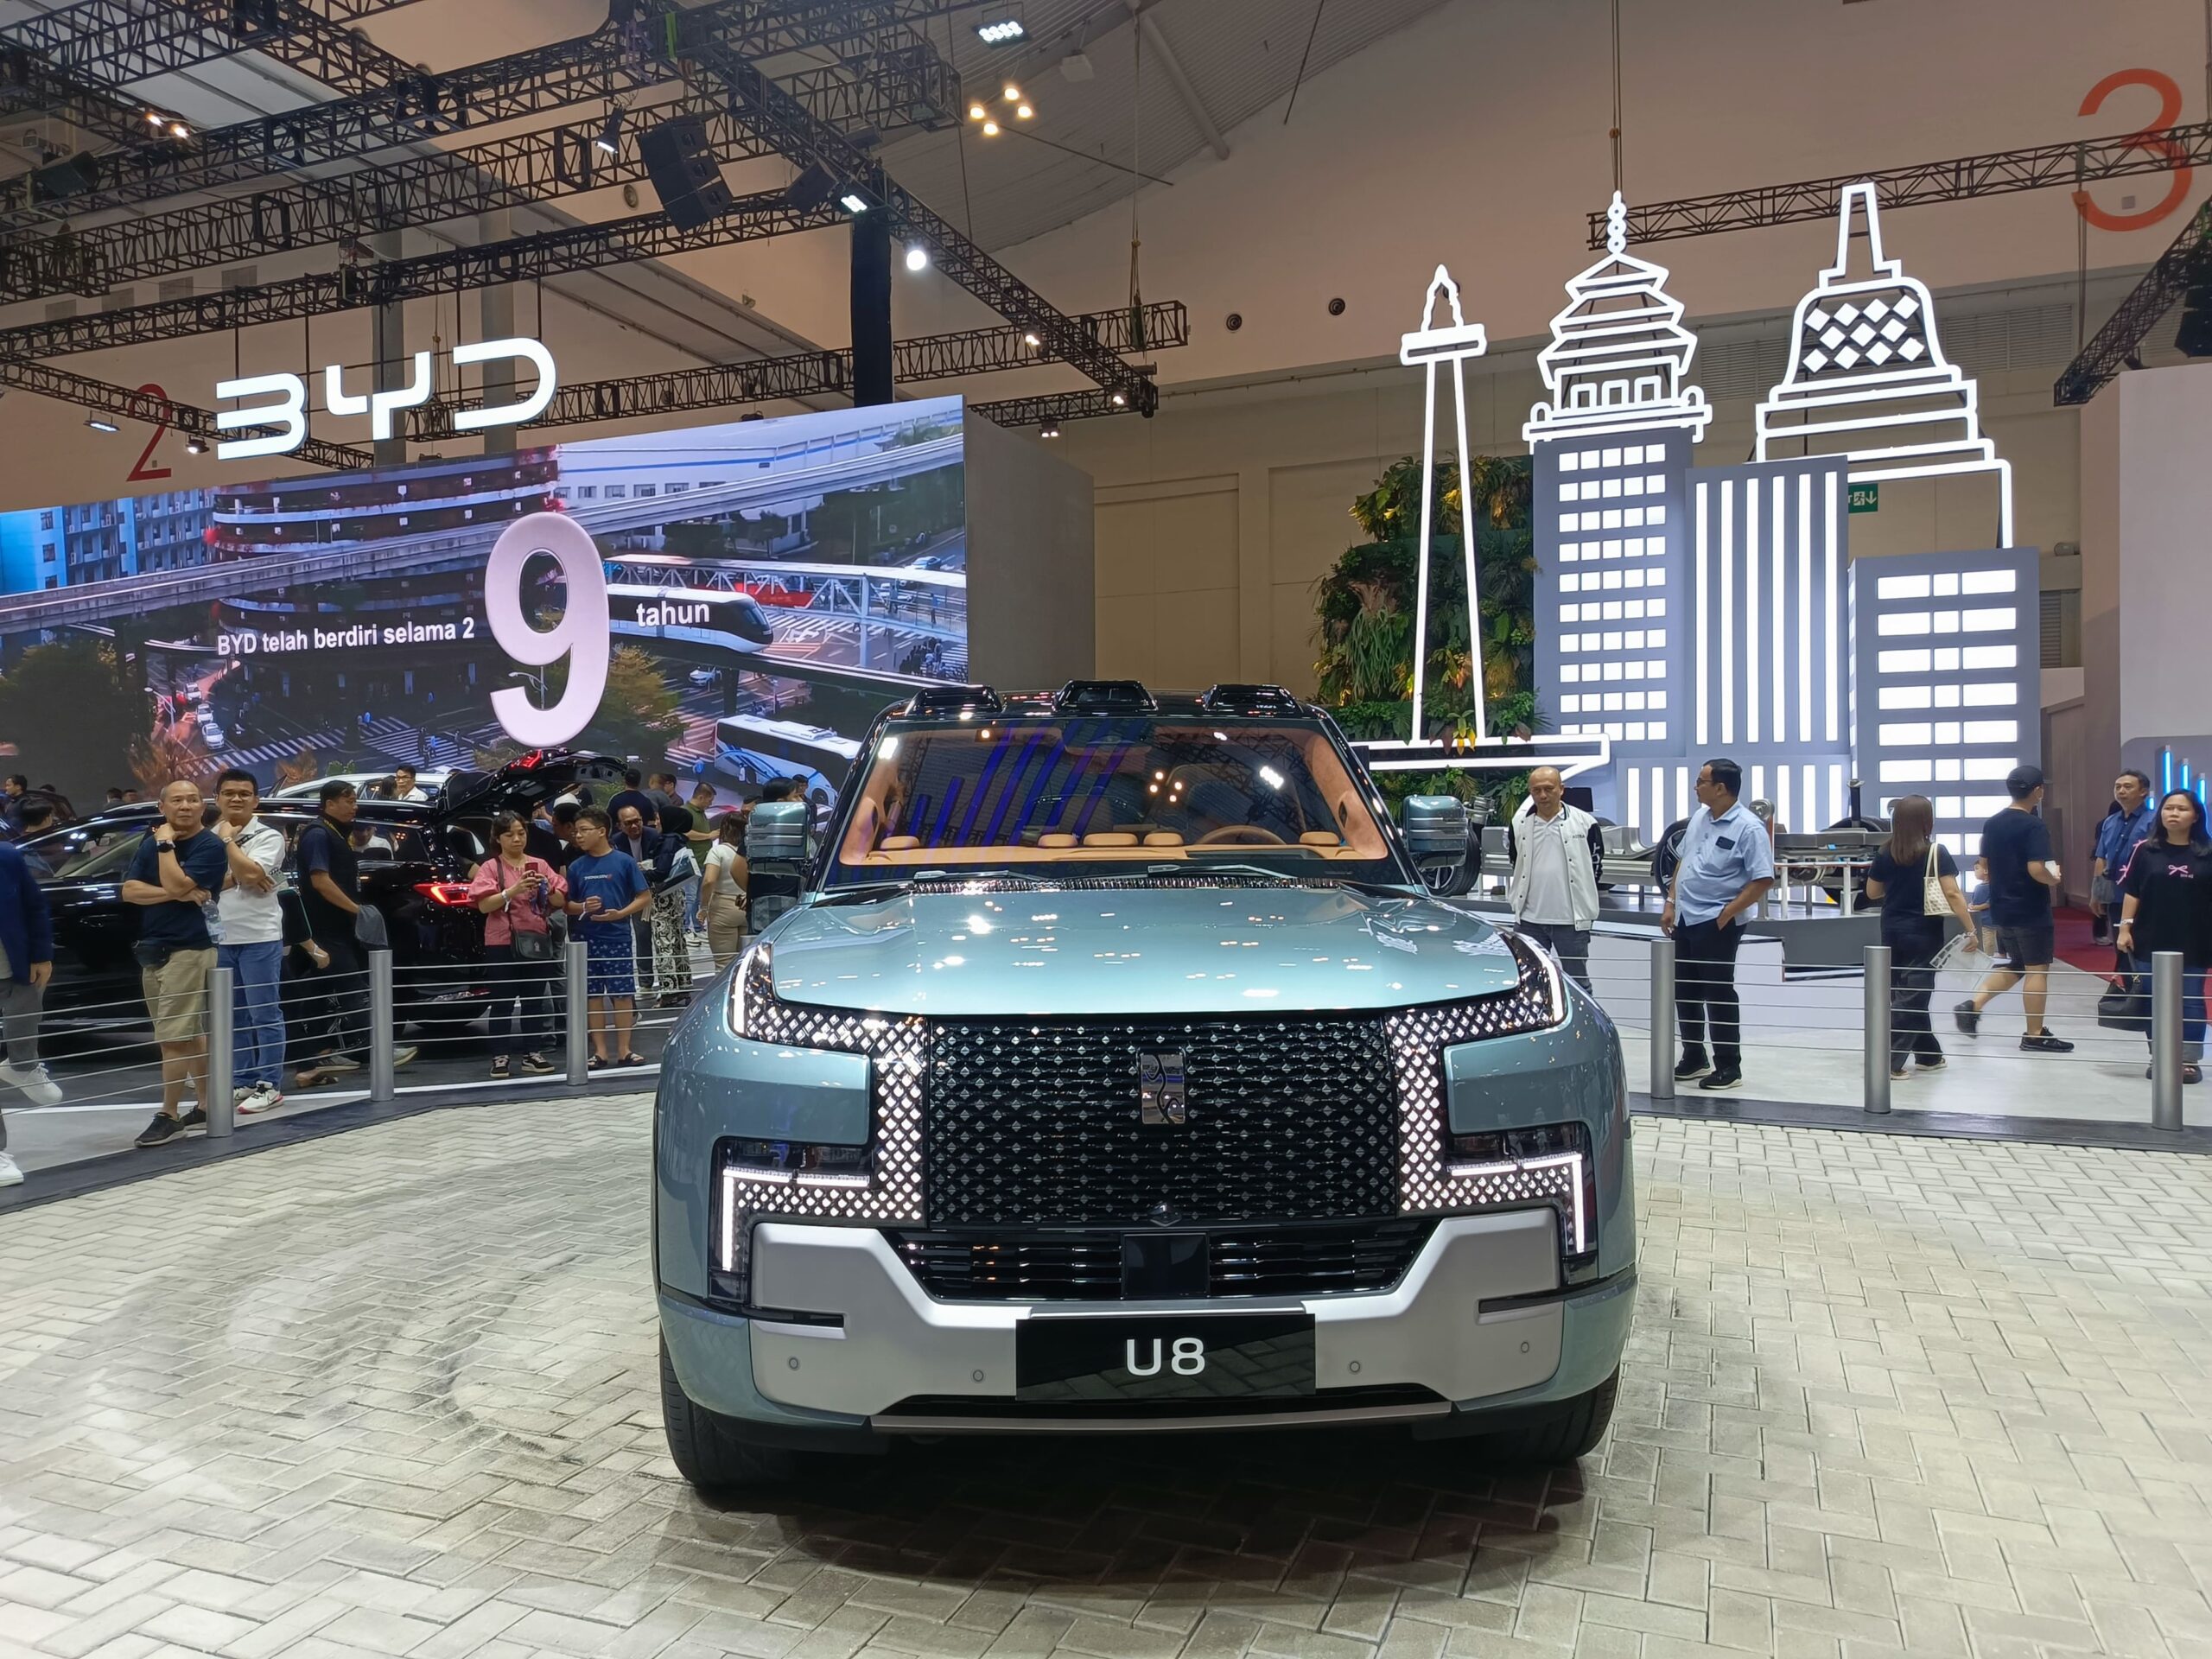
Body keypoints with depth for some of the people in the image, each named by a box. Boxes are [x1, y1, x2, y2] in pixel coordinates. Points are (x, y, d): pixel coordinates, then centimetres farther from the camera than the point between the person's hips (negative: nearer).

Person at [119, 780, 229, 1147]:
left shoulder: (210, 847, -9)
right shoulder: (150, 845, 12)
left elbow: (175, 884, -21)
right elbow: (129, 890, 1)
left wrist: (166, 844, -13)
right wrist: (175, 895, -14)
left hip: (188, 950, -8)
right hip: (152, 950, 8)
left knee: (173, 1038, -9)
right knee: (190, 1036, 13)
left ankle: (168, 1116, -4)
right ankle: (206, 1106, 21)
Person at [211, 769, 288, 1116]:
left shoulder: (268, 836, -4)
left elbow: (250, 873, -21)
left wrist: (227, 839, -9)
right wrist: (234, 879, -14)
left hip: (260, 937, -6)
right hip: (222, 938, 6)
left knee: (265, 1014, -1)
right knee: (233, 1015, 12)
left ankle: (269, 1086, 4)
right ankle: (241, 1082, 20)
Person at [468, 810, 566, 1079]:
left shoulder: (540, 865, 9)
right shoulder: (491, 867, 1)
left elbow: (560, 902, 6)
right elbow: (484, 905, -11)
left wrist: (545, 889, -13)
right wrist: (513, 891, -23)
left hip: (537, 940, 3)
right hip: (502, 941, -3)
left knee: (535, 998, 6)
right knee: (502, 1000, 0)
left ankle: (533, 1053, 13)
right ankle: (500, 1057, 3)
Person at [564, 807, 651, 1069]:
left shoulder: (624, 861, -2)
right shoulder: (576, 867, 7)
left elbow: (645, 896, 0)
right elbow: (567, 904, 11)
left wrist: (621, 913, -14)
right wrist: (583, 907, -10)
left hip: (618, 938, -3)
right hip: (587, 939, 3)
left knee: (623, 994, 1)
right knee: (593, 995, 6)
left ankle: (624, 1050, 10)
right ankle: (600, 1051, 14)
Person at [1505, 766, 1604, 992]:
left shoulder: (1585, 823, -4)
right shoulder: (1519, 823, 4)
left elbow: (1596, 865, 4)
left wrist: (1586, 909, 5)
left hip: (1572, 920, -3)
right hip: (1529, 920, 3)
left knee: (1578, 980, 8)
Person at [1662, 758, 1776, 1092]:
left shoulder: (1748, 828, -15)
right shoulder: (1699, 816, 9)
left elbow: (1763, 880, -17)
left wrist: (1725, 915, -17)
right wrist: (1671, 903, 12)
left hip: (1716, 924, -8)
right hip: (1685, 920, 8)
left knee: (1718, 994, 0)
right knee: (1684, 991, 14)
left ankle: (1729, 1067, 11)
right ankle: (1693, 1058, 28)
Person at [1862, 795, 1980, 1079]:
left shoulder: (1886, 854, 1)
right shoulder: (1936, 853, -10)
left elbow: (1872, 893, 8)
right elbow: (1952, 893, -15)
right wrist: (1971, 930, -11)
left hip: (1892, 933, 4)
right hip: (1923, 934, -4)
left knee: (1906, 995, 15)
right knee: (1912, 997, -1)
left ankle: (1930, 1056, 26)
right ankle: (1889, 1061, -7)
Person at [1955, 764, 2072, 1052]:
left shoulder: (1992, 824, 6)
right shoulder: (2034, 826, -16)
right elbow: (2036, 869, -24)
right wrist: (2054, 879, -6)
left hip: (2002, 908, 7)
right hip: (2031, 911, -7)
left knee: (2013, 966, 19)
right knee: (2036, 970, 3)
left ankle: (1973, 1005, 5)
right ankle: (2035, 1036, 8)